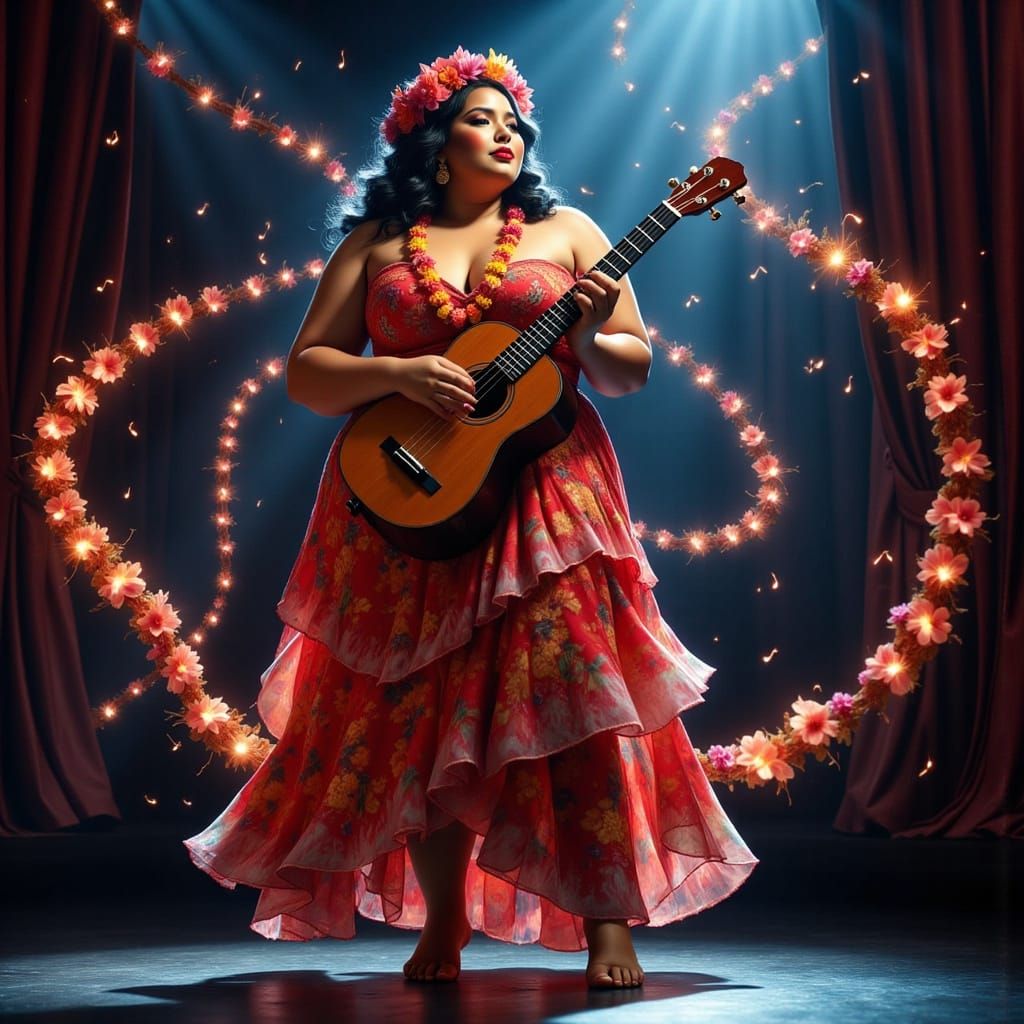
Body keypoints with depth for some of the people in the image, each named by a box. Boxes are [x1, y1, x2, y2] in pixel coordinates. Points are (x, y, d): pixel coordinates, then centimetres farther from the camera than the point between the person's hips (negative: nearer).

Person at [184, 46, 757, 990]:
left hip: (546, 499, -1)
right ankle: (441, 932, 14)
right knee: (422, 710, 2)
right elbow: (307, 372, 6)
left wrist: (588, 338, -12)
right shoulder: (378, 243, 12)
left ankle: (609, 926, -3)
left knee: (579, 693, -10)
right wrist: (398, 373, -11)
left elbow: (633, 369, 9)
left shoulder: (565, 231, 12)